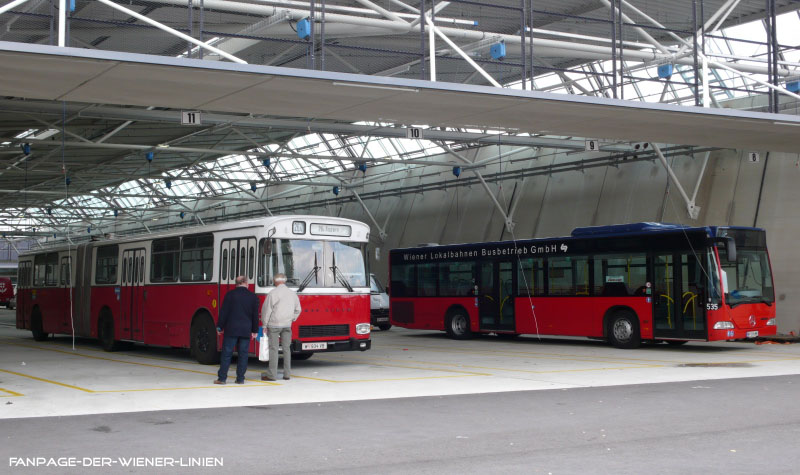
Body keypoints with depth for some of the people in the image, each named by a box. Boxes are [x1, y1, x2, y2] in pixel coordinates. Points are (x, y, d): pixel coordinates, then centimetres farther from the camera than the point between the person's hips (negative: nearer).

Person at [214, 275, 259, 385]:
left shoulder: (230, 295, -2)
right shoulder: (253, 297, 4)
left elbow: (224, 312, -2)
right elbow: (255, 315, 8)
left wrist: (220, 327, 4)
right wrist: (254, 330, 14)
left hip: (231, 330, -2)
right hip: (246, 331, 2)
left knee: (227, 353, 1)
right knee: (243, 354, 6)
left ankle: (222, 378, -1)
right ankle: (240, 379, 6)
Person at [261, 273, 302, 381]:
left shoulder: (273, 293, -9)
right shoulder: (292, 293, 9)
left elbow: (267, 309, -8)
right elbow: (297, 309, 17)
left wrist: (264, 324, -1)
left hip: (274, 324, -5)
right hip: (287, 325, 5)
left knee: (273, 348, -3)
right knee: (286, 348, 9)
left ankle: (272, 374, -4)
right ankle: (287, 373, 10)